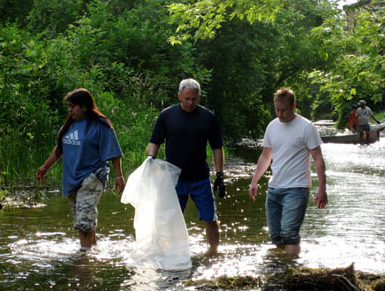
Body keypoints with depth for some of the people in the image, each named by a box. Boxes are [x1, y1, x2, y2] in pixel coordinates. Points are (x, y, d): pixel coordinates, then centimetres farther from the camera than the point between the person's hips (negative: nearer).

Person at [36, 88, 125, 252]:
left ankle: (85, 251, -11)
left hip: (92, 178, -7)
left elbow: (113, 153, -8)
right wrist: (45, 167, 21)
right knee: (79, 217, 12)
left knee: (85, 218, -15)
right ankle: (93, 244, 25)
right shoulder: (69, 125, 12)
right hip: (71, 179, 7)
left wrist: (118, 176, -12)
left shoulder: (100, 125, -8)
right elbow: (59, 149, 22)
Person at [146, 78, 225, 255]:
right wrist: (150, 157, -14)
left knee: (210, 218, 3)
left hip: (200, 178, 0)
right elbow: (154, 142, 7)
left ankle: (214, 249, 19)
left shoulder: (207, 117, 4)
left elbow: (217, 148, 8)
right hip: (173, 178, 0)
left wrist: (220, 175, 2)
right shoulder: (167, 115, 3)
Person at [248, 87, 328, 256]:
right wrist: (254, 182, 18)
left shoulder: (306, 127, -7)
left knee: (288, 232, -19)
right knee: (275, 235, 5)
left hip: (296, 188, -6)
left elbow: (318, 159, -8)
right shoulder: (272, 126, 11)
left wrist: (322, 189, -14)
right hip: (274, 188, 6)